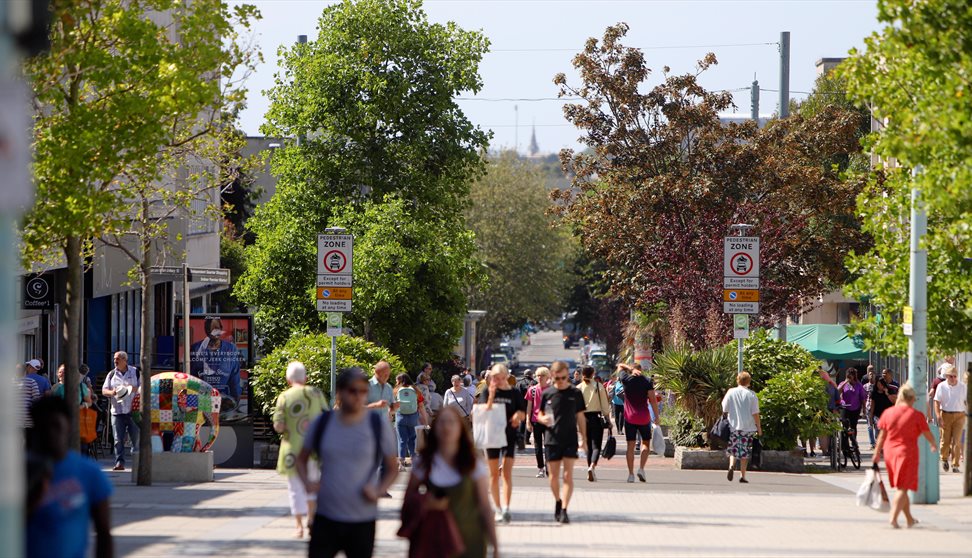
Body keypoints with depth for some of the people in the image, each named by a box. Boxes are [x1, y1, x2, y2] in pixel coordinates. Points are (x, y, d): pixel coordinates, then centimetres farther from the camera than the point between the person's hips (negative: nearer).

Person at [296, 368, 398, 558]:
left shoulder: (378, 425, -2)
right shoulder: (322, 423, 1)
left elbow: (392, 469, 7)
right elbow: (302, 459, 15)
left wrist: (379, 491, -12)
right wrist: (307, 482, -5)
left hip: (362, 521, -1)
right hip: (326, 519, 1)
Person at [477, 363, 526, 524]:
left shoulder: (514, 393, 3)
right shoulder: (487, 392, 1)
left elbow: (522, 413, 8)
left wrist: (518, 415, -16)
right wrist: (491, 396, -21)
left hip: (509, 435, -1)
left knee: (507, 472, -11)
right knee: (494, 473, 6)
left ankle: (506, 508, -20)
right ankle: (498, 509, 16)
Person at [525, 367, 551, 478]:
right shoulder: (532, 390, 4)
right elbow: (529, 406, 8)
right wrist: (528, 421, 2)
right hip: (536, 421, 2)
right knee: (538, 446, 5)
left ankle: (548, 467, 2)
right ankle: (540, 469, 11)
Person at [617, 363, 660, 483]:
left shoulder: (626, 379, 0)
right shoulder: (647, 381, -3)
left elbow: (620, 366, 18)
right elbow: (653, 399, -7)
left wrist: (631, 368, 2)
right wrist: (656, 417, -2)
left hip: (629, 417, 1)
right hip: (644, 417, -1)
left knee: (630, 445, 3)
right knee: (646, 443, 13)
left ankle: (631, 474, 0)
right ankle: (641, 469, -3)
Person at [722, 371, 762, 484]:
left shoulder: (731, 392, 0)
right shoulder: (751, 395, -5)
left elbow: (725, 410, 3)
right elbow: (755, 413, -4)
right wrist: (758, 427, 6)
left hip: (733, 426, 1)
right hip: (748, 428, -1)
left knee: (733, 449, 13)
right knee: (744, 452, 5)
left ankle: (731, 465, -15)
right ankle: (742, 476, 6)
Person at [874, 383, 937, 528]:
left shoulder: (888, 412, 1)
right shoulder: (917, 415, -9)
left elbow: (882, 435, 4)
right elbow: (928, 435, 0)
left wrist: (877, 453, 13)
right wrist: (934, 445, 21)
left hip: (890, 452, 5)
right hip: (907, 454, -5)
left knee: (901, 487, 17)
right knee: (903, 487, -1)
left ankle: (909, 519, 26)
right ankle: (894, 518, -16)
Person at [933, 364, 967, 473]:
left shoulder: (962, 387, 5)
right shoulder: (941, 386, -1)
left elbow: (966, 402, 14)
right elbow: (937, 402, -4)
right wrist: (938, 416, -14)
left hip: (959, 416, 1)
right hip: (946, 415, -1)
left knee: (957, 441, -7)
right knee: (945, 440, 5)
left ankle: (955, 465, -4)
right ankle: (944, 459, 31)